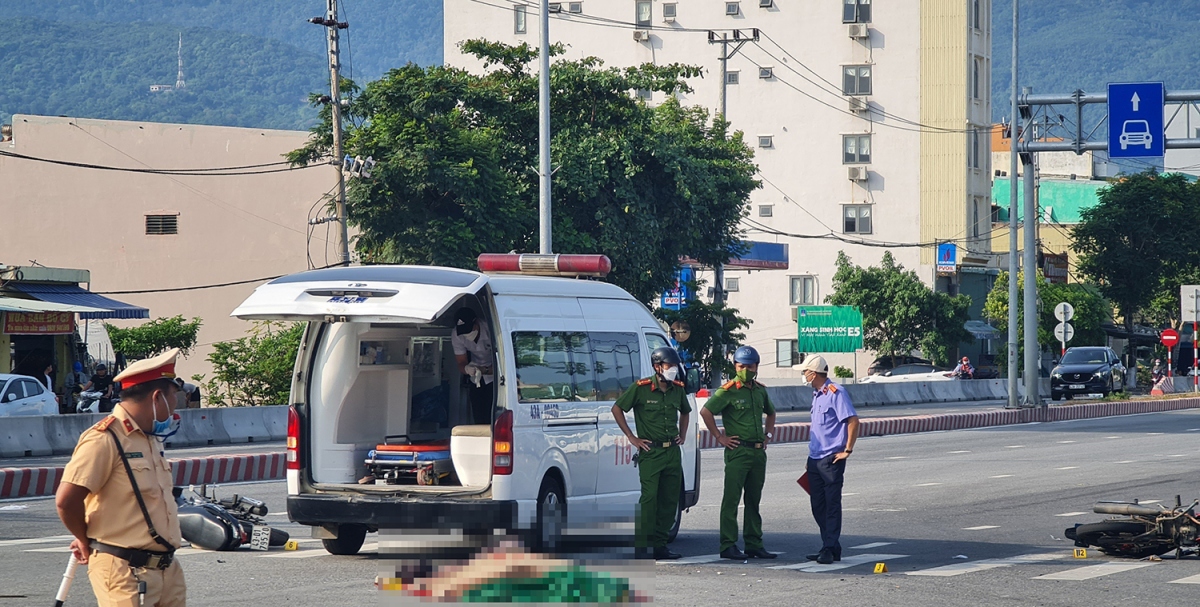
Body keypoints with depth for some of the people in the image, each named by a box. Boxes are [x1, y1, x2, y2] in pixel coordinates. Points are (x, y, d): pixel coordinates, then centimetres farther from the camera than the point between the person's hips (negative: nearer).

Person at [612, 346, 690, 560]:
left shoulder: (678, 389, 9)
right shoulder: (641, 388, -8)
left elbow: (685, 412, 30)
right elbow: (617, 409, -1)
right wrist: (632, 438, -4)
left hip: (673, 452, 6)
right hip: (650, 452, -6)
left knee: (670, 500, 6)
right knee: (649, 498, -11)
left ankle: (660, 545, 13)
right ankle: (642, 547, -9)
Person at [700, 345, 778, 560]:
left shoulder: (760, 390, 14)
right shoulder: (728, 390, -7)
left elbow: (770, 413, 32)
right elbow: (706, 412, -15)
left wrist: (769, 434, 18)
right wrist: (720, 437, -13)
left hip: (759, 452, 7)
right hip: (737, 451, -7)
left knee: (754, 500, 11)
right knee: (732, 499, -6)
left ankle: (754, 544, 15)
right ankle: (728, 546, -6)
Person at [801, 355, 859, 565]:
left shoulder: (836, 393, -11)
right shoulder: (817, 395, 17)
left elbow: (853, 421, -17)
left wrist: (847, 450, -17)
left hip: (831, 459, -9)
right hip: (815, 459, 9)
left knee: (832, 505, -5)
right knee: (818, 506, 9)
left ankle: (830, 549, -4)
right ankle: (829, 546, 16)